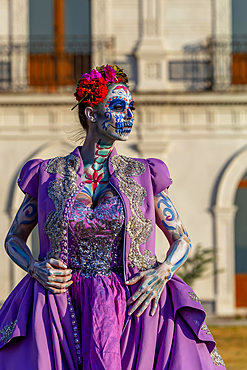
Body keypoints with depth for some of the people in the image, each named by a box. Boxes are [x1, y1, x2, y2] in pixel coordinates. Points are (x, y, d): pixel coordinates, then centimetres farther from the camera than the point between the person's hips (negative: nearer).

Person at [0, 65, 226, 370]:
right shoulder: (47, 175, 8)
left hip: (135, 307, 0)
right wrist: (36, 269, -4)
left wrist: (163, 272, -7)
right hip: (65, 308, 0)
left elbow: (182, 240, 14)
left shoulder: (144, 175, 9)